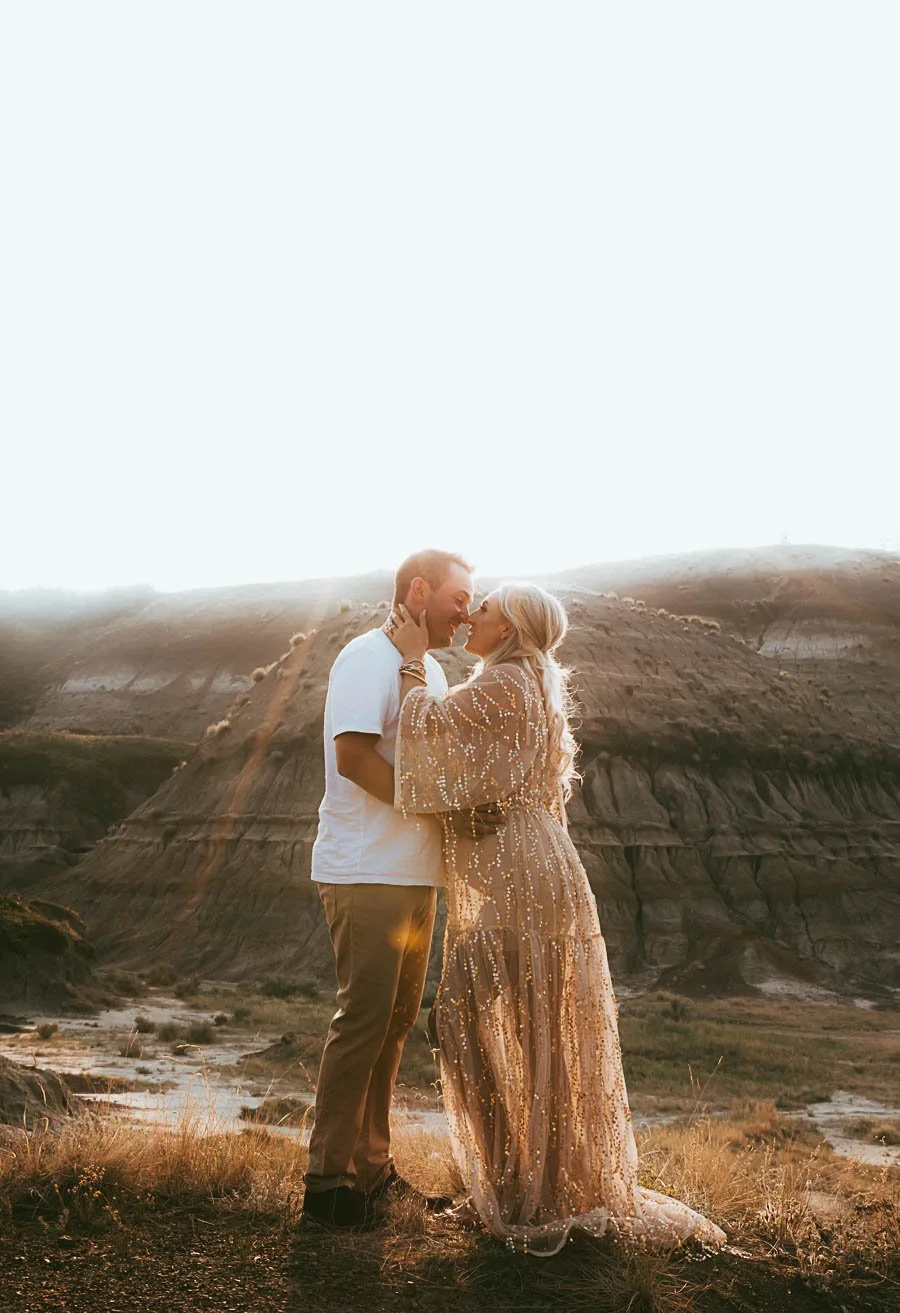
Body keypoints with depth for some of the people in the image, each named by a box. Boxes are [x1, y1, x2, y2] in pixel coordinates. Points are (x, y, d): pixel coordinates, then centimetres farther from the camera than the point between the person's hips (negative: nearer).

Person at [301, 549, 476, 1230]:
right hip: (368, 872, -9)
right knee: (364, 1018, -5)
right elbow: (352, 753, -21)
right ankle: (329, 1177, 6)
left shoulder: (430, 668, 19)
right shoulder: (370, 656, -11)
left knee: (395, 1020, 14)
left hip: (415, 874, 9)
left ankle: (372, 1166, 25)